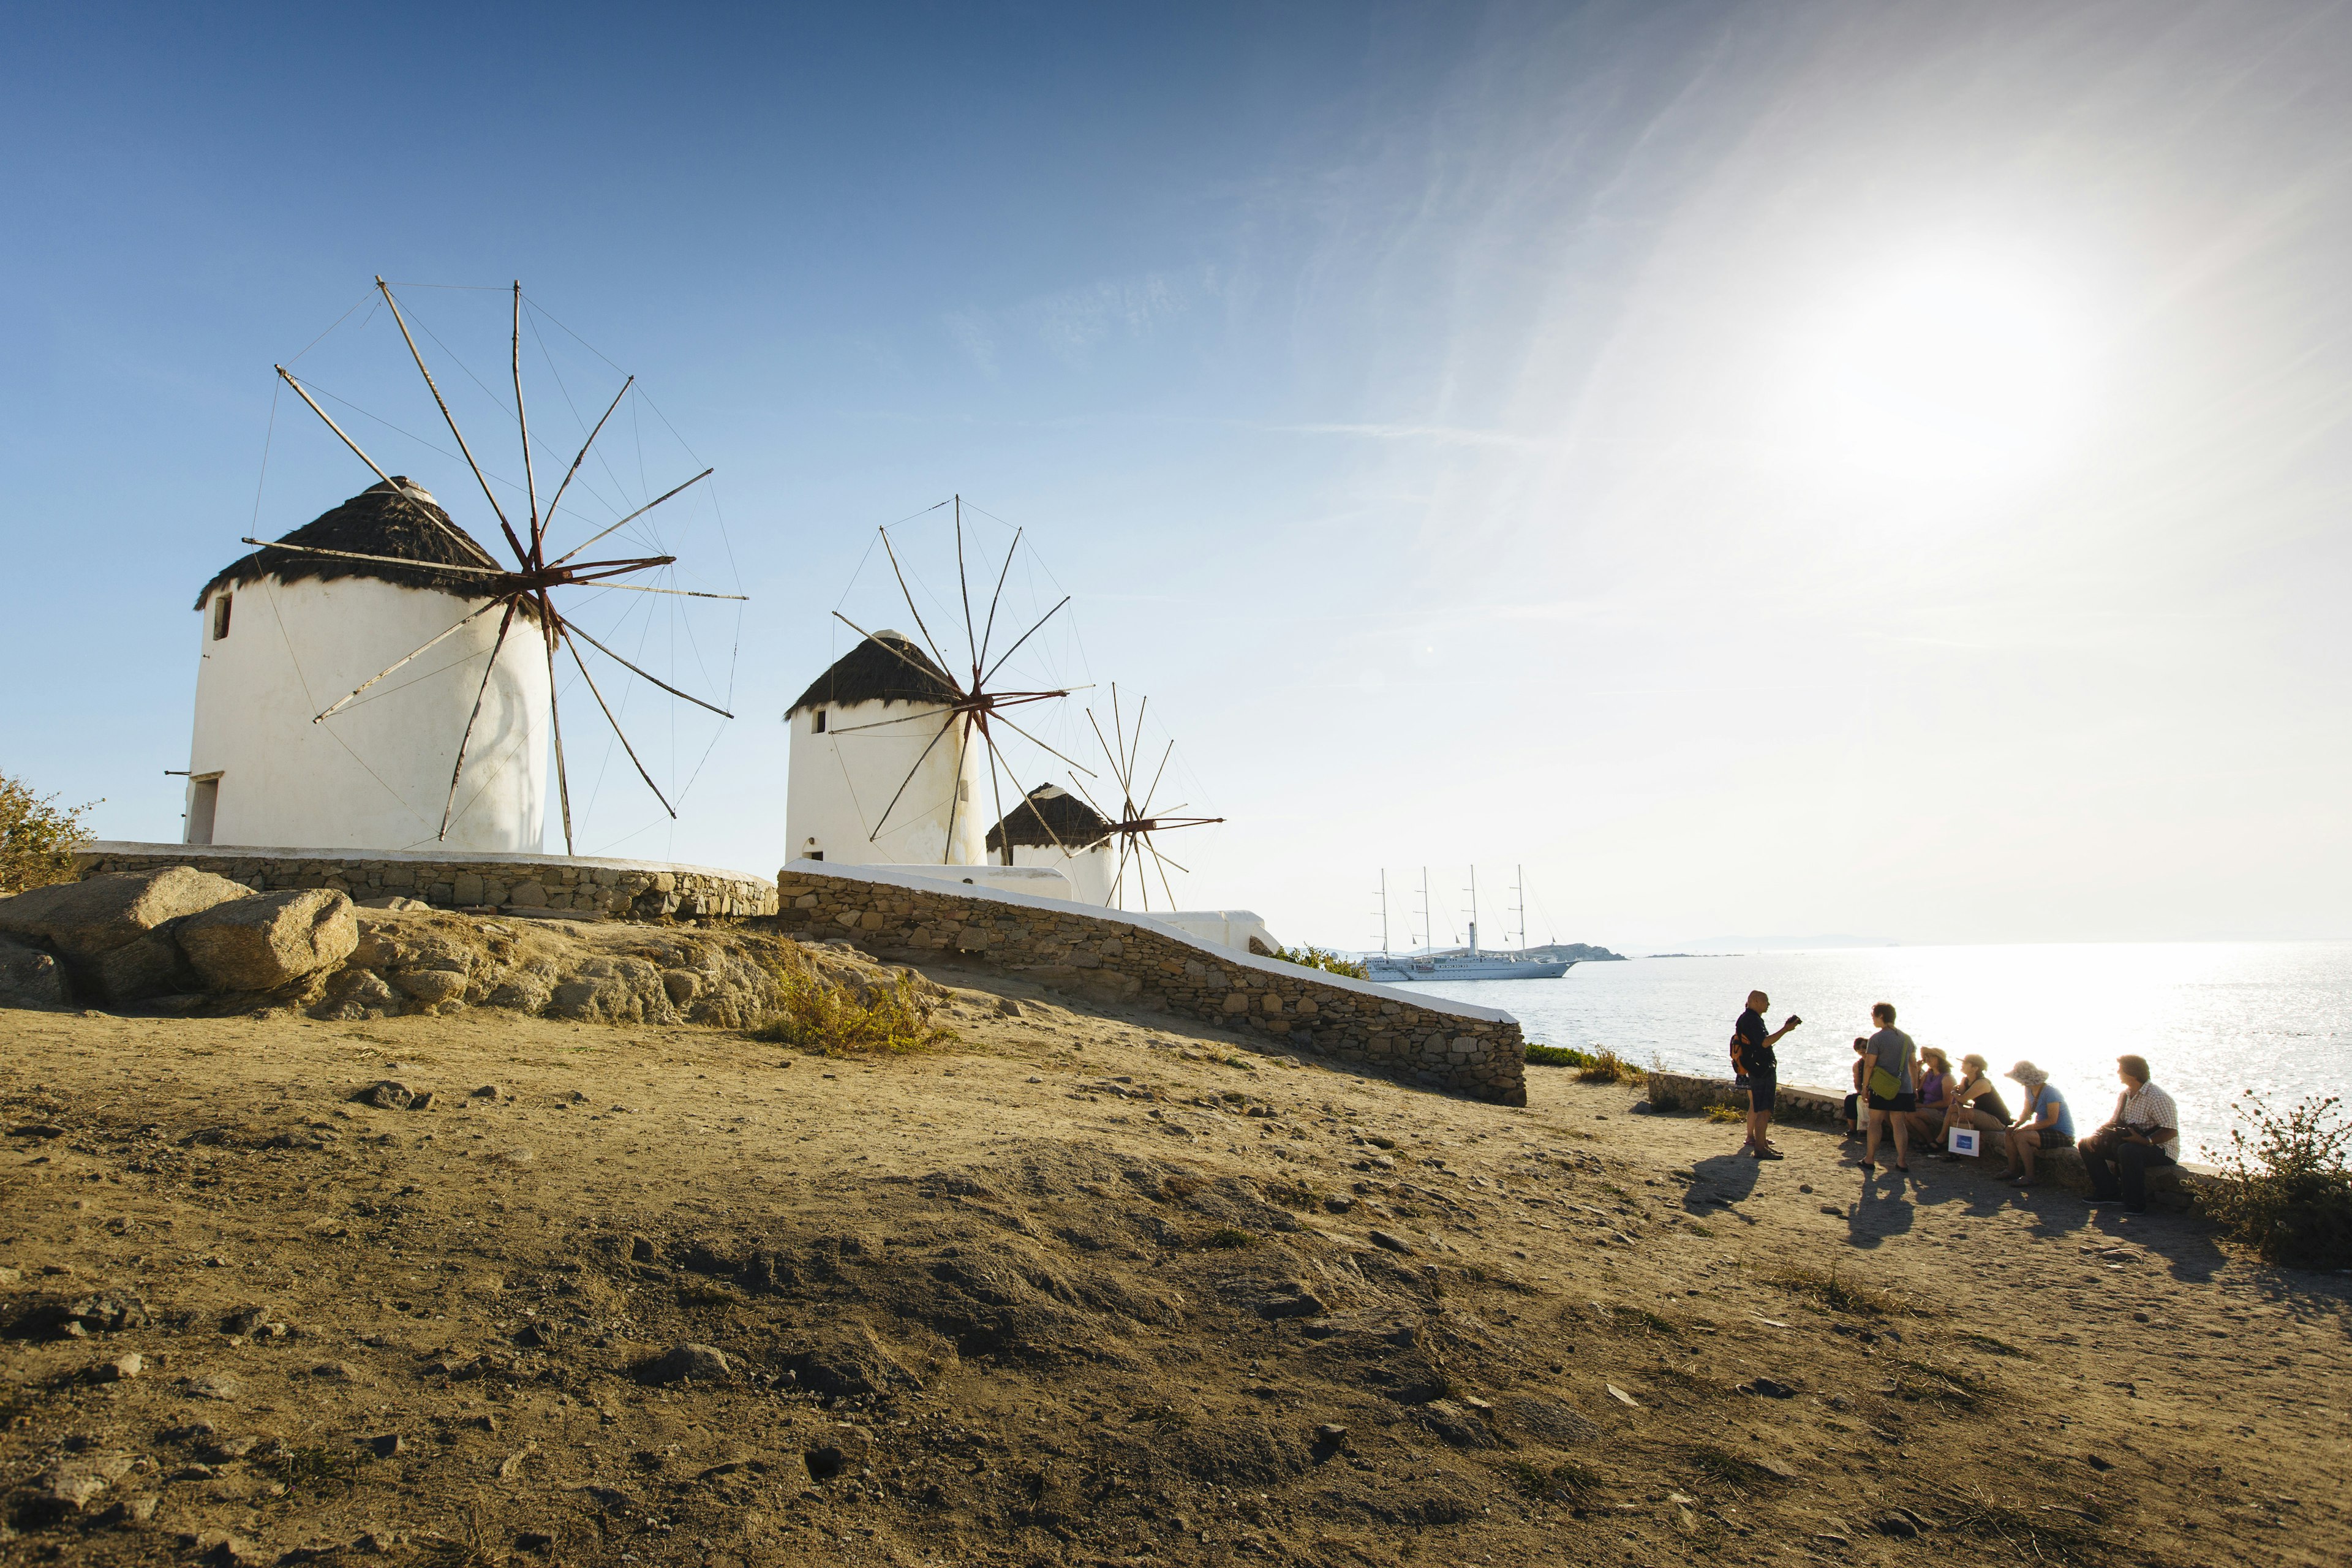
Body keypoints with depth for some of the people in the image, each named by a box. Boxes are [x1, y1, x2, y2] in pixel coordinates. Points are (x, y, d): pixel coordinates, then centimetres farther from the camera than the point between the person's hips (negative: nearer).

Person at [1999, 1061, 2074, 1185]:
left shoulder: (2050, 1093, -22)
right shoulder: (2029, 1090, 5)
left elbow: (2052, 1120, -26)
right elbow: (2026, 1113, 11)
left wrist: (2029, 1127, -28)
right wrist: (2016, 1125, -8)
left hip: (2062, 1135, -9)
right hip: (2044, 1131, 9)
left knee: (2020, 1136, -27)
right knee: (2009, 1133, -2)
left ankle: (2029, 1177, -21)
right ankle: (2013, 1171, 8)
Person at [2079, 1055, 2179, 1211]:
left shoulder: (2157, 1098, -19)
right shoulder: (2124, 1095, 9)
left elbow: (2171, 1131, -25)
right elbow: (2113, 1122, 15)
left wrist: (2145, 1141, -37)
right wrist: (2097, 1134, -4)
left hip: (2161, 1149, -9)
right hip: (2129, 1144, 9)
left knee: (2127, 1150, -40)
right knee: (2087, 1143, 1)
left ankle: (2136, 1204, -27)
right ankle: (2108, 1192, 2)